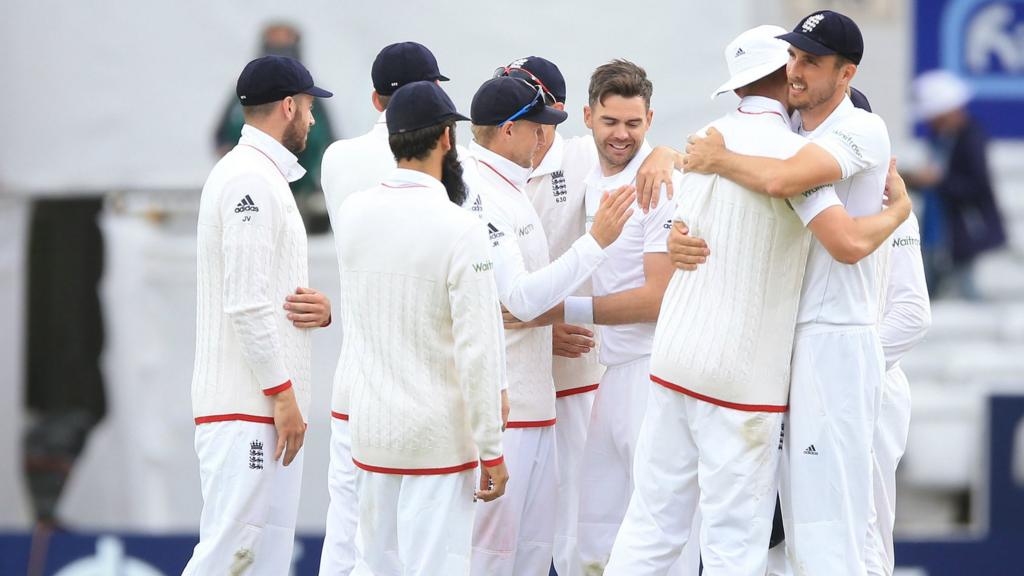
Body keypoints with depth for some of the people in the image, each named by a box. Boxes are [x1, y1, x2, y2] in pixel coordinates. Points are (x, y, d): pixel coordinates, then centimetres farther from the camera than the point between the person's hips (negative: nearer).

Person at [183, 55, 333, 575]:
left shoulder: (264, 176, 20)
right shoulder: (251, 177, -12)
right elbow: (246, 302, -19)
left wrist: (319, 308, 2)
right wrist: (283, 394, -18)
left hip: (268, 403, 10)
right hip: (247, 408, -10)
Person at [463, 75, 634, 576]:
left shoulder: (509, 187, 16)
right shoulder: (477, 192, -17)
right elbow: (521, 298, -23)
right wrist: (596, 242, -22)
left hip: (531, 398, 10)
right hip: (498, 400, -10)